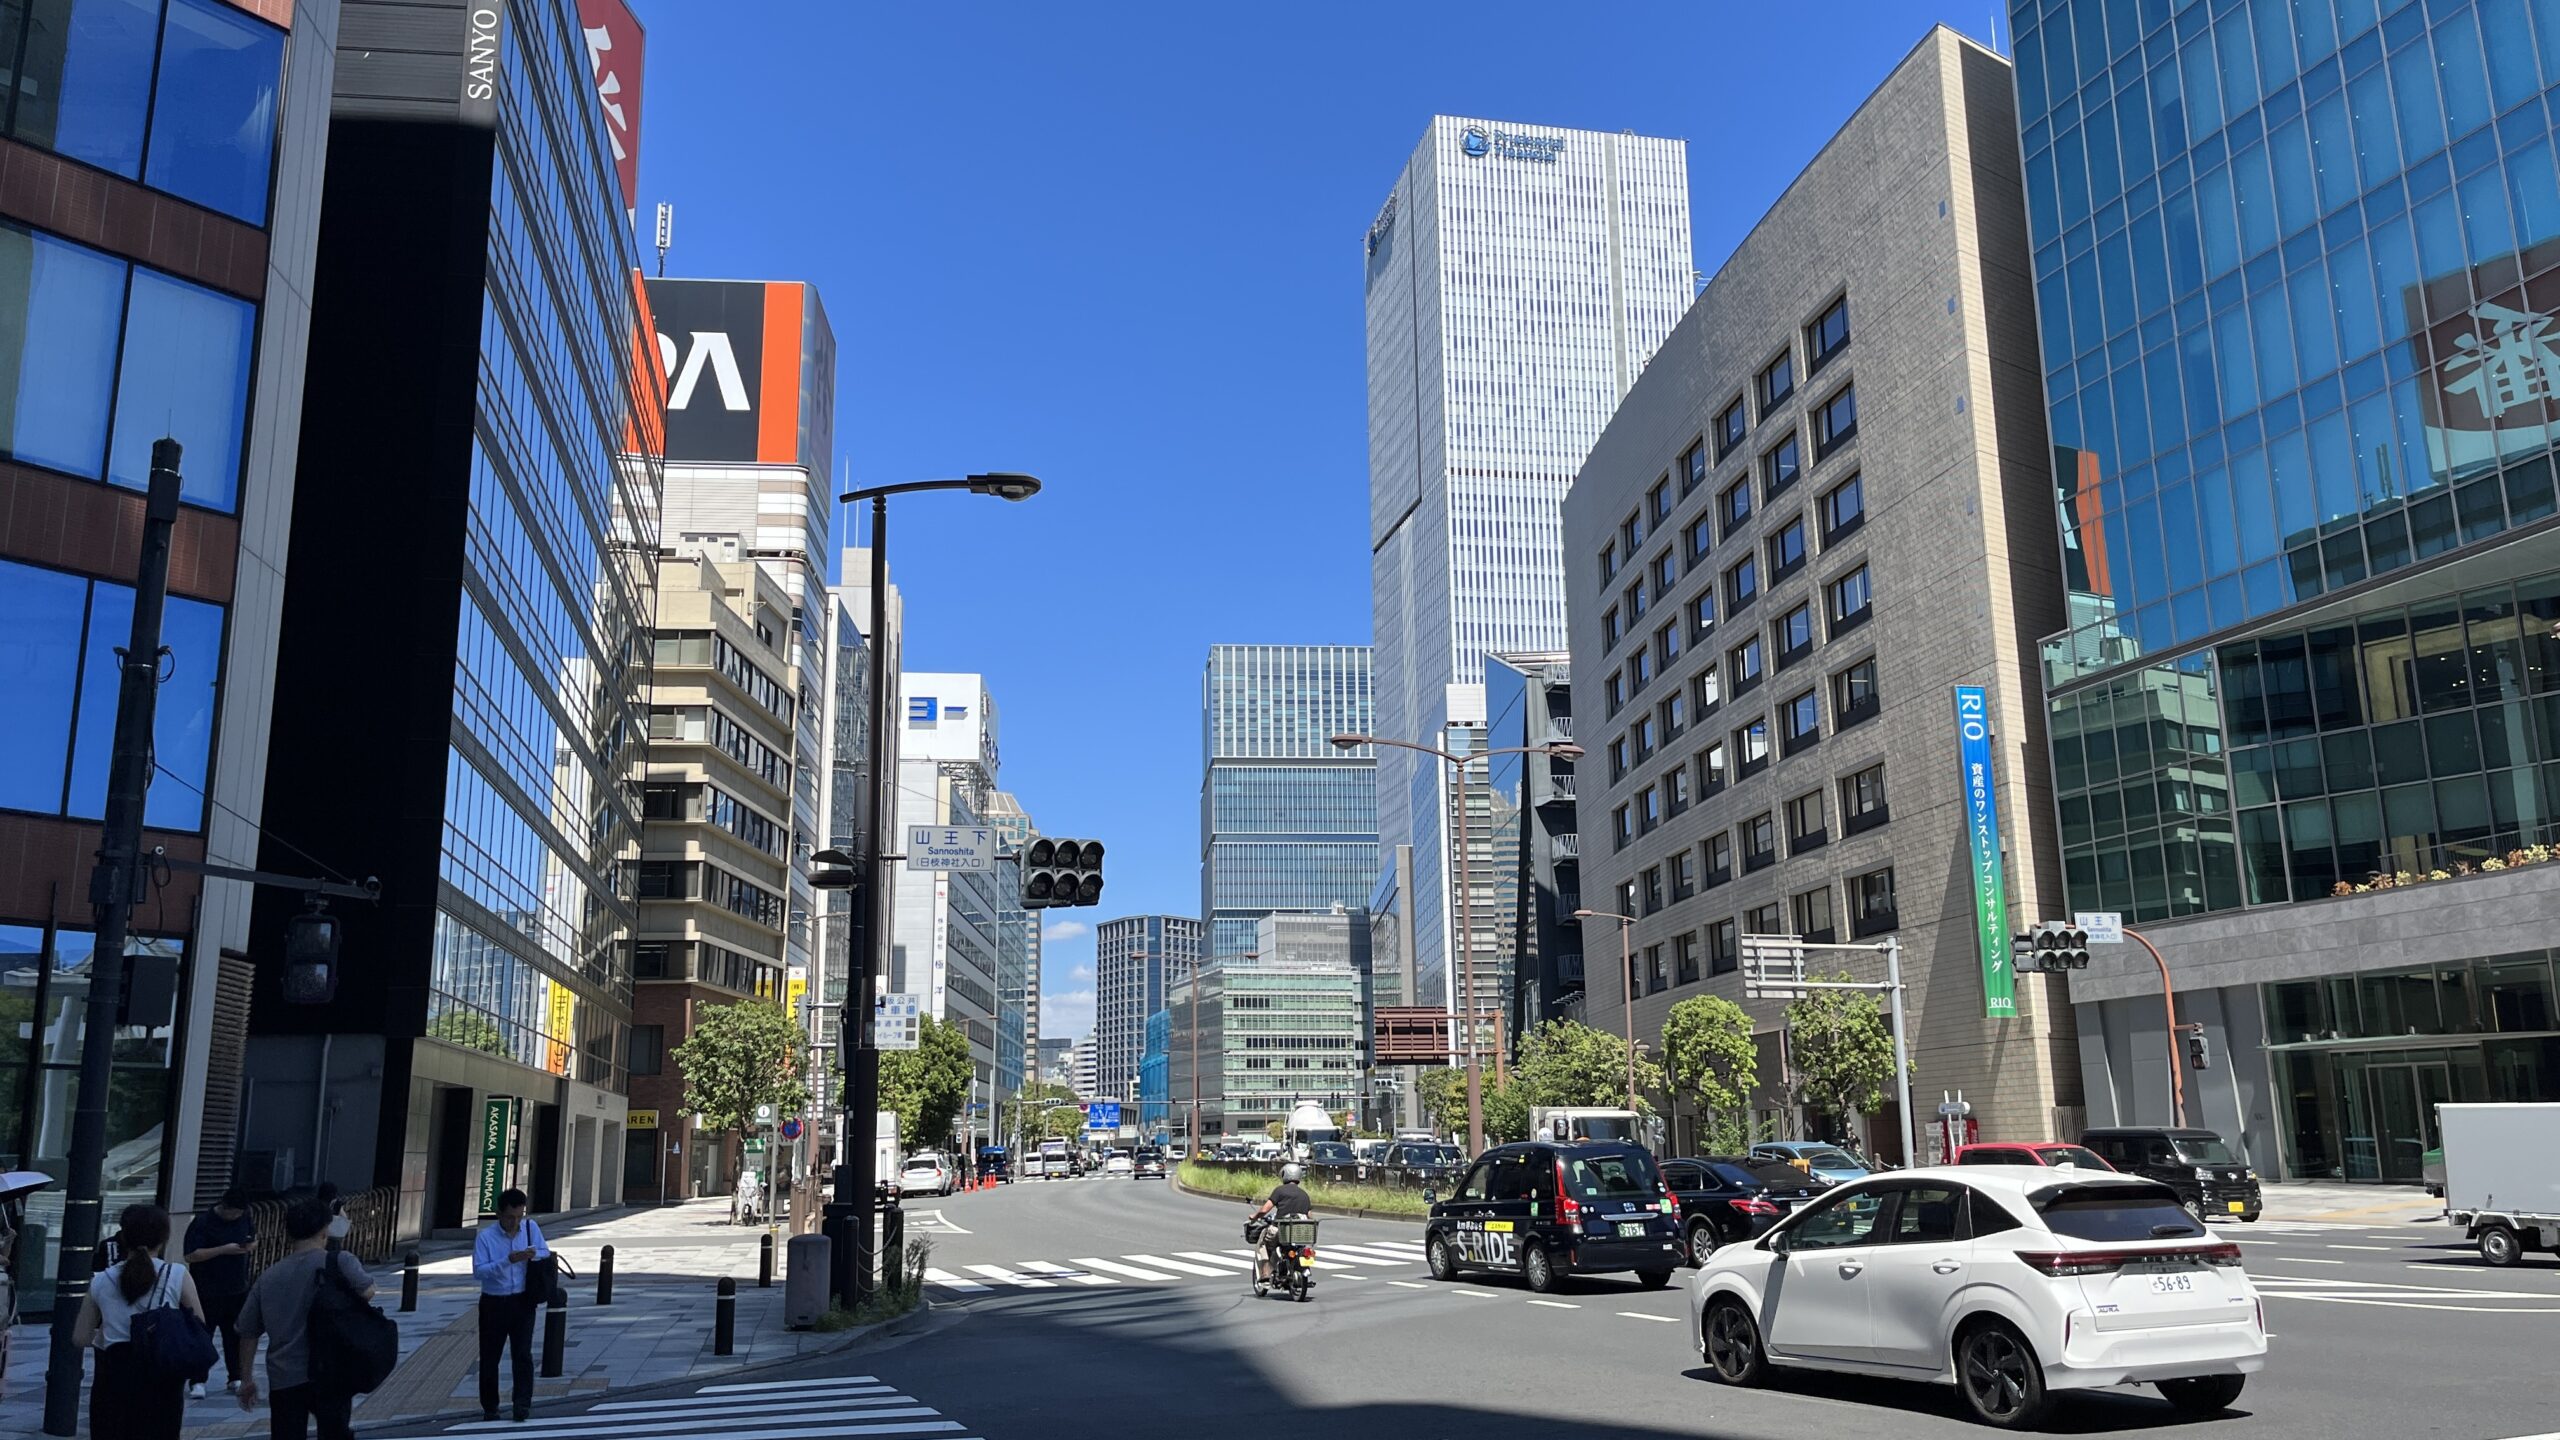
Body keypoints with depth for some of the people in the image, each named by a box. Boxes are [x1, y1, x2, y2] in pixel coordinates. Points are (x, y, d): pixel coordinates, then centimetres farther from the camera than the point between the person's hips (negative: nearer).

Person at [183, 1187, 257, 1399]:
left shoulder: (244, 1218, 6)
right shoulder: (202, 1223, -13)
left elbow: (255, 1240, 19)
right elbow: (190, 1255, -18)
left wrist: (250, 1245, -6)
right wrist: (224, 1250, -25)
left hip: (238, 1289, 5)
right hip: (208, 1292, -5)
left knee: (235, 1335, 11)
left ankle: (235, 1377, 20)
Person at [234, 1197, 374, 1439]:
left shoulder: (269, 1276, 10)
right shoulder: (339, 1262, -5)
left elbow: (248, 1332, 14)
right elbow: (367, 1291, -17)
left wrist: (246, 1379, 24)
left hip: (283, 1380, 3)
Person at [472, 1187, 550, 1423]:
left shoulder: (531, 1227, -1)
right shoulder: (486, 1236, -10)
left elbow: (545, 1253, 6)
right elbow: (479, 1270, -17)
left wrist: (534, 1255, -17)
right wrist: (508, 1260, -29)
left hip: (523, 1302, 1)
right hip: (494, 1304, -1)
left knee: (523, 1354, -7)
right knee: (490, 1357, 8)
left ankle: (523, 1404, -5)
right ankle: (489, 1408, 20)